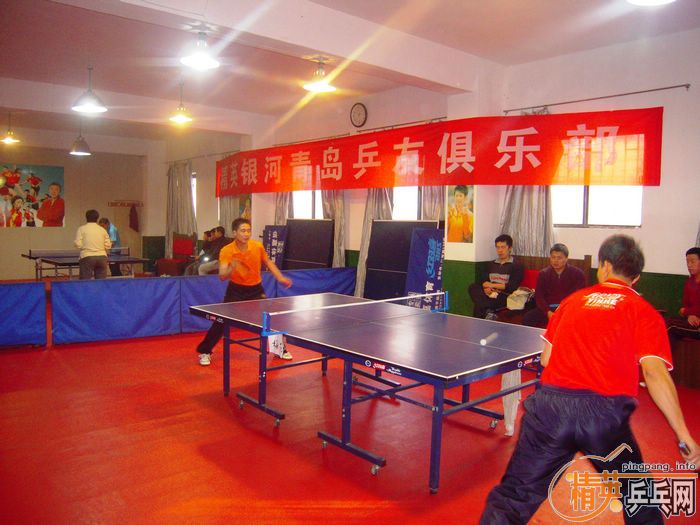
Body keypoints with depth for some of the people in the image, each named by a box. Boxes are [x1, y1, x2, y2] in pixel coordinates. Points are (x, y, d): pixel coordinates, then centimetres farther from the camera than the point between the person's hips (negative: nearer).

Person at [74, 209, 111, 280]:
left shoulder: (82, 229, 2)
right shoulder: (103, 230, 9)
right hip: (102, 257, 2)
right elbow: (108, 245, 5)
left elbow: (78, 245, -3)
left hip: (87, 258, -2)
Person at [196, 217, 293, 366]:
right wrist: (231, 269, -48)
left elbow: (267, 262, 7)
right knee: (221, 322, -6)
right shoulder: (226, 251, -21)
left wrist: (280, 278, 0)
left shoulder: (258, 246, -14)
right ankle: (204, 352, 14)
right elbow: (222, 277, -27)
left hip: (256, 289, 2)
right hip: (236, 289, -2)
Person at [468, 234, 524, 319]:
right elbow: (484, 282, 14)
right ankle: (488, 311, -35)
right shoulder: (492, 264, 22)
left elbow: (512, 287, -8)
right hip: (491, 295, 6)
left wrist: (492, 285, -6)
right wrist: (486, 288, -10)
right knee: (473, 287, -25)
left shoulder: (517, 266, 3)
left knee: (479, 304, -31)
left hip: (505, 297, -6)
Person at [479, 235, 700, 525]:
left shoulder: (573, 299, 15)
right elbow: (654, 372, -7)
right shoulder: (644, 311, 7)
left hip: (549, 403, 2)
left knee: (513, 499, 8)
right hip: (605, 412, -1)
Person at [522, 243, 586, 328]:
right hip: (548, 309, 2)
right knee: (527, 318, -25)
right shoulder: (543, 274, 10)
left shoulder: (577, 274, 4)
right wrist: (548, 312, -18)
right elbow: (539, 297, 1)